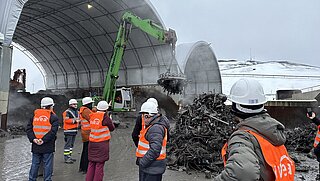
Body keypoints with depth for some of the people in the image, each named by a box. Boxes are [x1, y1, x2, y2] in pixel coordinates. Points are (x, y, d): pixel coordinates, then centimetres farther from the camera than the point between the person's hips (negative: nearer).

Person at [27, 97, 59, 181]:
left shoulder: (34, 115, 8)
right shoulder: (53, 117, -6)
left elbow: (29, 129, 2)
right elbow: (53, 131, -17)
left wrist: (33, 139, -6)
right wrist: (44, 140, -16)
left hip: (35, 146, 4)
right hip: (48, 146, -4)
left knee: (35, 164, 16)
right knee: (48, 165, 6)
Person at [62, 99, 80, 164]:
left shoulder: (77, 111, 17)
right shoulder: (67, 112, -10)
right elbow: (66, 120, -20)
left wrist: (78, 120, 6)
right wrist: (74, 120, -23)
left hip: (74, 130, 9)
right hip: (68, 130, -9)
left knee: (71, 144, 15)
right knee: (68, 144, -7)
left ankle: (69, 156, 26)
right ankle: (66, 158, -3)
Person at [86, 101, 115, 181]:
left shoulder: (92, 116, 3)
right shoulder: (105, 117, -13)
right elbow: (112, 128, -1)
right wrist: (109, 120, 15)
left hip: (92, 142, 6)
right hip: (102, 143, -6)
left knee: (91, 163, 16)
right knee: (100, 164, 3)